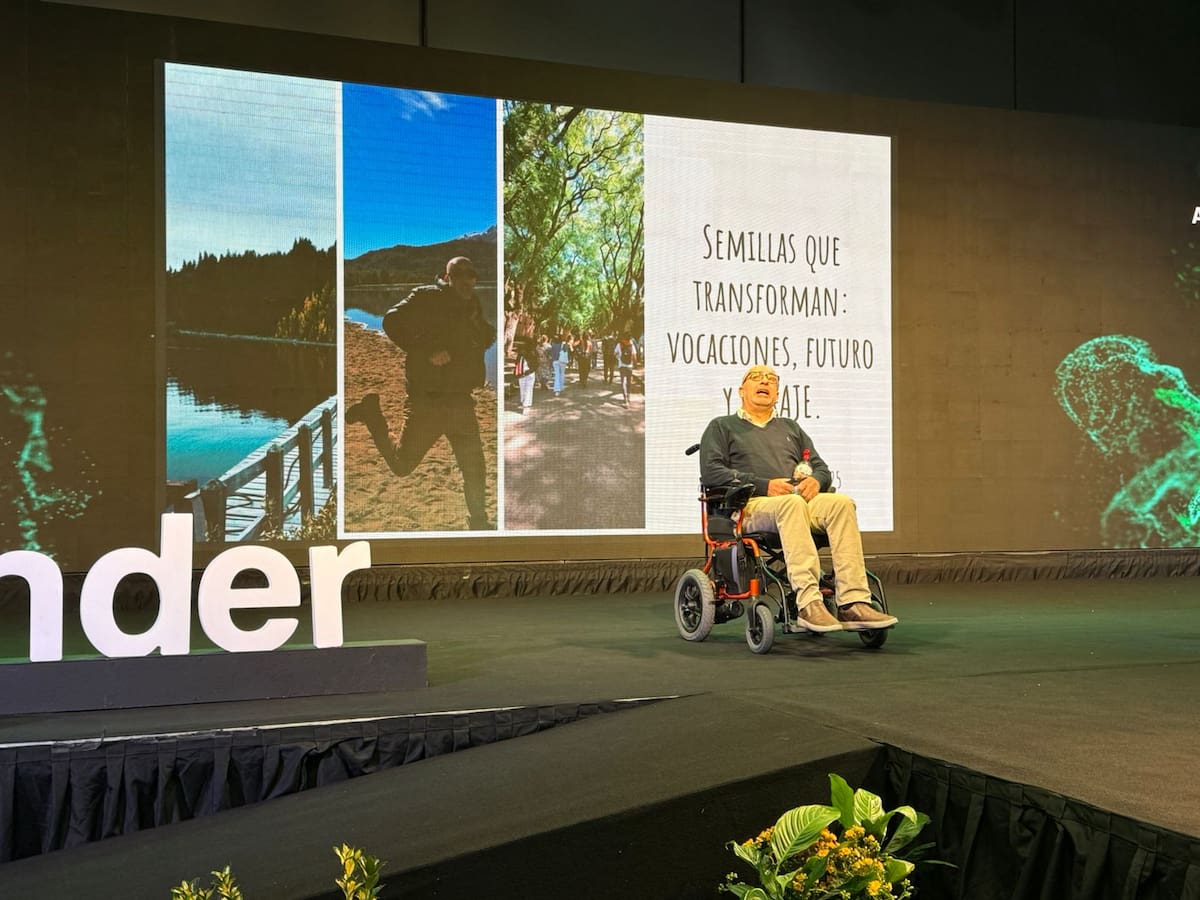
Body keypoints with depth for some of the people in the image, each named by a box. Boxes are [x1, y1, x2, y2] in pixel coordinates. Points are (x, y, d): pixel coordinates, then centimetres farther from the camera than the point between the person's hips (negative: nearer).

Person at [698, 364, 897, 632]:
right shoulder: (722, 427, 19)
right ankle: (808, 604, -50)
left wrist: (816, 480, -1)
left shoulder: (791, 428, 34)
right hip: (750, 506, -4)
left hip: (799, 500, 4)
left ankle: (853, 603, -38)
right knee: (792, 504, -39)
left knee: (842, 502, -29)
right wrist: (764, 485, -10)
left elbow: (821, 467, 27)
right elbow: (710, 472, 2)